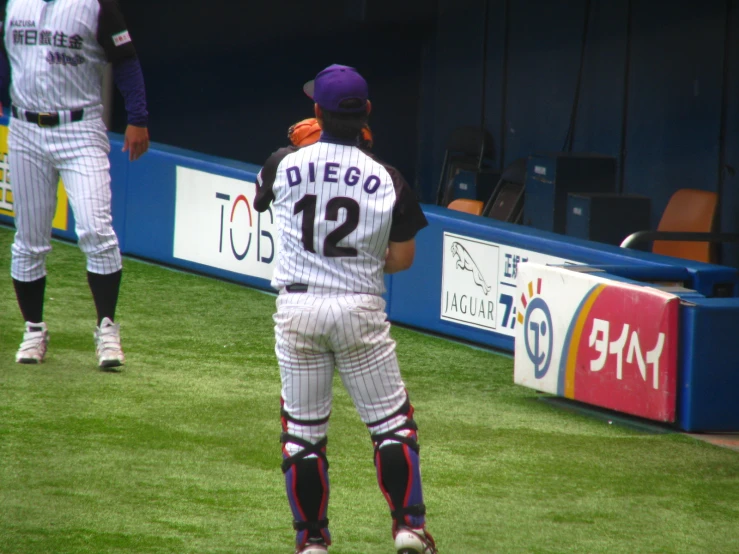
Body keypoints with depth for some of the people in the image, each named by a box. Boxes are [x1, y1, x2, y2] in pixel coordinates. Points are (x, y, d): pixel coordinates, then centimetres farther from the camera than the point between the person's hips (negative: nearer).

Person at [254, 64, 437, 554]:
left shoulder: (285, 165, -5)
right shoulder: (388, 180, -6)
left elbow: (263, 196, 20)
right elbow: (403, 258, 0)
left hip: (297, 308, 1)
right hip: (361, 310, -1)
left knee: (302, 429, 10)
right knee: (391, 421, 10)